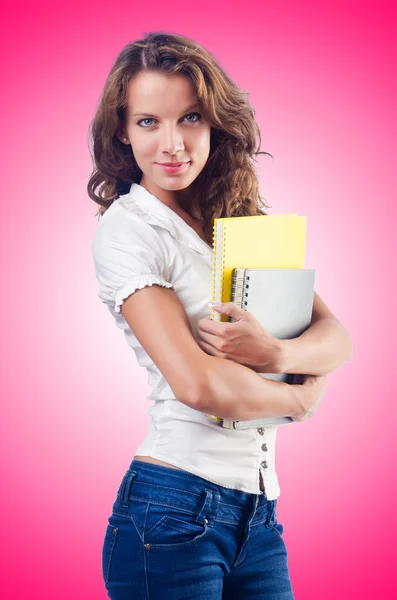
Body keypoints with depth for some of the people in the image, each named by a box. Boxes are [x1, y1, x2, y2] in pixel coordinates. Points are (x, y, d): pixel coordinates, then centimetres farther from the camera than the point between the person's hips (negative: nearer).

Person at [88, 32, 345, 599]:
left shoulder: (244, 219, 10)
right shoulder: (126, 230, -10)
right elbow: (197, 383, -21)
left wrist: (274, 353, -19)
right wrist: (301, 397, -4)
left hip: (258, 512, 6)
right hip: (174, 510, -6)